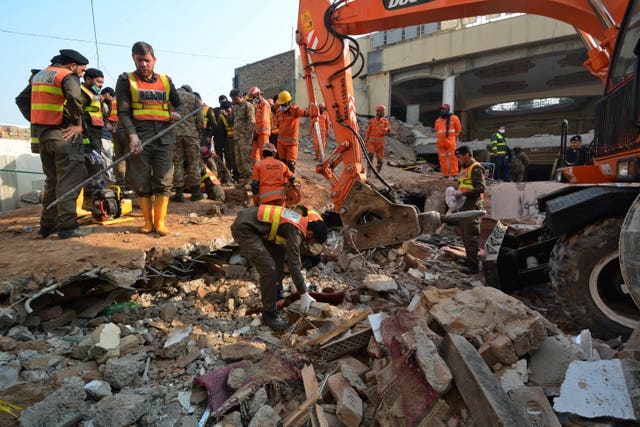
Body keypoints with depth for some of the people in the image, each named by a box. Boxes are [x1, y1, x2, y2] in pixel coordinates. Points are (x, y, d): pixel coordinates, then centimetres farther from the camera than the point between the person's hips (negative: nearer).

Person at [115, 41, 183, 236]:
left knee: (163, 182, -1)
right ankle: (148, 221, 14)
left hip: (164, 138, 2)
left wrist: (177, 113, -2)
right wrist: (132, 134, -19)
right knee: (141, 182, 2)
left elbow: (178, 104, 23)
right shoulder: (126, 80, 5)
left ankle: (159, 221, 7)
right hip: (139, 139, -1)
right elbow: (123, 112, -3)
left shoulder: (165, 81, 14)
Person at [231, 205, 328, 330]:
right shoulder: (296, 230, -21)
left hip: (252, 223, 10)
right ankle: (269, 313, 3)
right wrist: (304, 295, -14)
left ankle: (275, 294, 35)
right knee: (269, 268, -14)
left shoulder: (302, 220, 7)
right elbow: (293, 264, -20)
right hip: (243, 229, -10)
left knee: (279, 251, 19)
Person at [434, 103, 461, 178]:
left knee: (452, 157, -11)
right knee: (442, 158, 3)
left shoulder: (454, 118, 4)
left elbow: (458, 129, 13)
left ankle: (455, 174, -14)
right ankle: (445, 174, 8)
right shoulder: (438, 120, 15)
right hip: (440, 141, 5)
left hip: (450, 140, -5)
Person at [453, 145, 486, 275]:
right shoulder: (464, 168, 19)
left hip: (472, 205, -10)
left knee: (471, 235, -9)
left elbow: (481, 188, -20)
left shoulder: (476, 168, -11)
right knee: (464, 233, 16)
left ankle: (473, 265, -5)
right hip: (464, 205, 10)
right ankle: (469, 257, 29)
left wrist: (463, 193, -23)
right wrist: (457, 193, 9)